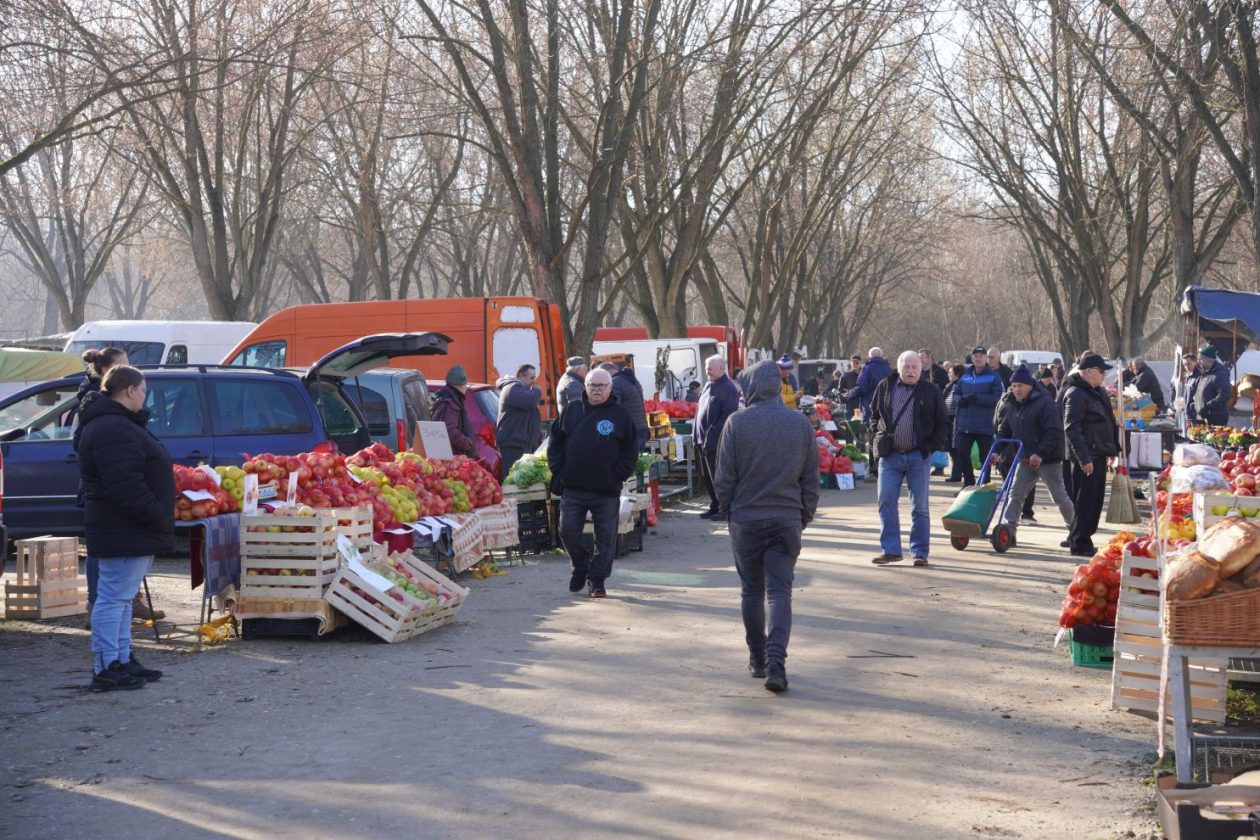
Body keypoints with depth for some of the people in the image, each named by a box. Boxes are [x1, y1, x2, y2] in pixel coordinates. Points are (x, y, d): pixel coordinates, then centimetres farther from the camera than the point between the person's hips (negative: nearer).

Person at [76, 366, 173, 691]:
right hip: (124, 533, -12)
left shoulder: (120, 424, 19)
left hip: (131, 530, 12)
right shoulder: (112, 429, -18)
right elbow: (125, 485, -26)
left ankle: (122, 661, 23)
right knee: (114, 597, -7)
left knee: (121, 597, 16)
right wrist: (154, 515, -19)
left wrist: (155, 517, 19)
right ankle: (106, 669, -4)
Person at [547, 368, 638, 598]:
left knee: (606, 537, 2)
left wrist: (618, 476, -6)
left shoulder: (621, 415, 2)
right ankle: (580, 566, 23)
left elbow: (630, 450, 3)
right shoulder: (571, 411, 8)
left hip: (607, 490, -2)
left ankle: (597, 579, 15)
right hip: (572, 488, 2)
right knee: (568, 531, 0)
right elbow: (555, 441, 13)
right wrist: (558, 470, 2)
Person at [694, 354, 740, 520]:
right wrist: (697, 437, 13)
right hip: (704, 442, 9)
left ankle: (724, 509, 3)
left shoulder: (729, 388, -12)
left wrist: (711, 437, -22)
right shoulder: (709, 386, 17)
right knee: (707, 476, 14)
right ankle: (714, 507, 23)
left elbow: (727, 415, -19)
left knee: (717, 477, -5)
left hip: (717, 443, -9)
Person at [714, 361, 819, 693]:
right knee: (780, 591, 0)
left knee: (751, 591, 12)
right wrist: (804, 516, 15)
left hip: (746, 519, -1)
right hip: (787, 520, 1)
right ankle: (776, 661, -15)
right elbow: (811, 479, 6)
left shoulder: (737, 422, -7)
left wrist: (727, 509, 12)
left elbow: (724, 477, -4)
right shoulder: (801, 423, 1)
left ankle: (757, 659, 20)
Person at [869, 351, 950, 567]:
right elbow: (874, 415, 19)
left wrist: (932, 447, -4)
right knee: (886, 501, -3)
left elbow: (943, 424, 6)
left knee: (919, 506, 2)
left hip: (918, 456, -2)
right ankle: (890, 549, 3)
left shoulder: (930, 391, 1)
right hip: (890, 455, 2)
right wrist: (877, 438, 7)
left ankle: (920, 552, 9)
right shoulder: (885, 388, 6)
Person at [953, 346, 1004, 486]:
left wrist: (977, 398, -22)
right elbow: (956, 393, 16)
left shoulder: (994, 377, -3)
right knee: (962, 453, 5)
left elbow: (997, 398, -12)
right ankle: (968, 484, 19)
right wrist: (961, 399, -7)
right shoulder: (965, 376, 13)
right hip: (964, 424, 5)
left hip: (984, 426, -5)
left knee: (985, 456, 3)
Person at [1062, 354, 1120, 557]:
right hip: (1086, 457, -10)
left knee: (1095, 500, 14)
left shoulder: (1097, 392, 16)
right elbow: (1072, 428, -21)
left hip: (1099, 454, 10)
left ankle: (1078, 538, 23)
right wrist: (1083, 458, -25)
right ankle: (1080, 543, -2)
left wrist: (1112, 448, 21)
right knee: (1085, 500, -7)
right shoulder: (1076, 394, -15)